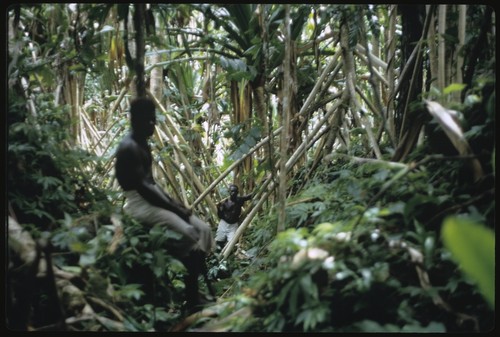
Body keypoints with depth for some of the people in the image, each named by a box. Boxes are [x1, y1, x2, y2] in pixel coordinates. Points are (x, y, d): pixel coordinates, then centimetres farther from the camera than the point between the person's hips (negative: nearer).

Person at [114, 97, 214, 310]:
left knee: (203, 229, -2)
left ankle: (196, 290, -3)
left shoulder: (142, 144, 17)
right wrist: (174, 209, -19)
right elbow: (142, 187, -22)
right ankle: (191, 297, -14)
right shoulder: (129, 147, -15)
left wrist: (174, 203, 7)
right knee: (188, 234, -24)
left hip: (154, 200, 10)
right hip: (139, 204, -10)